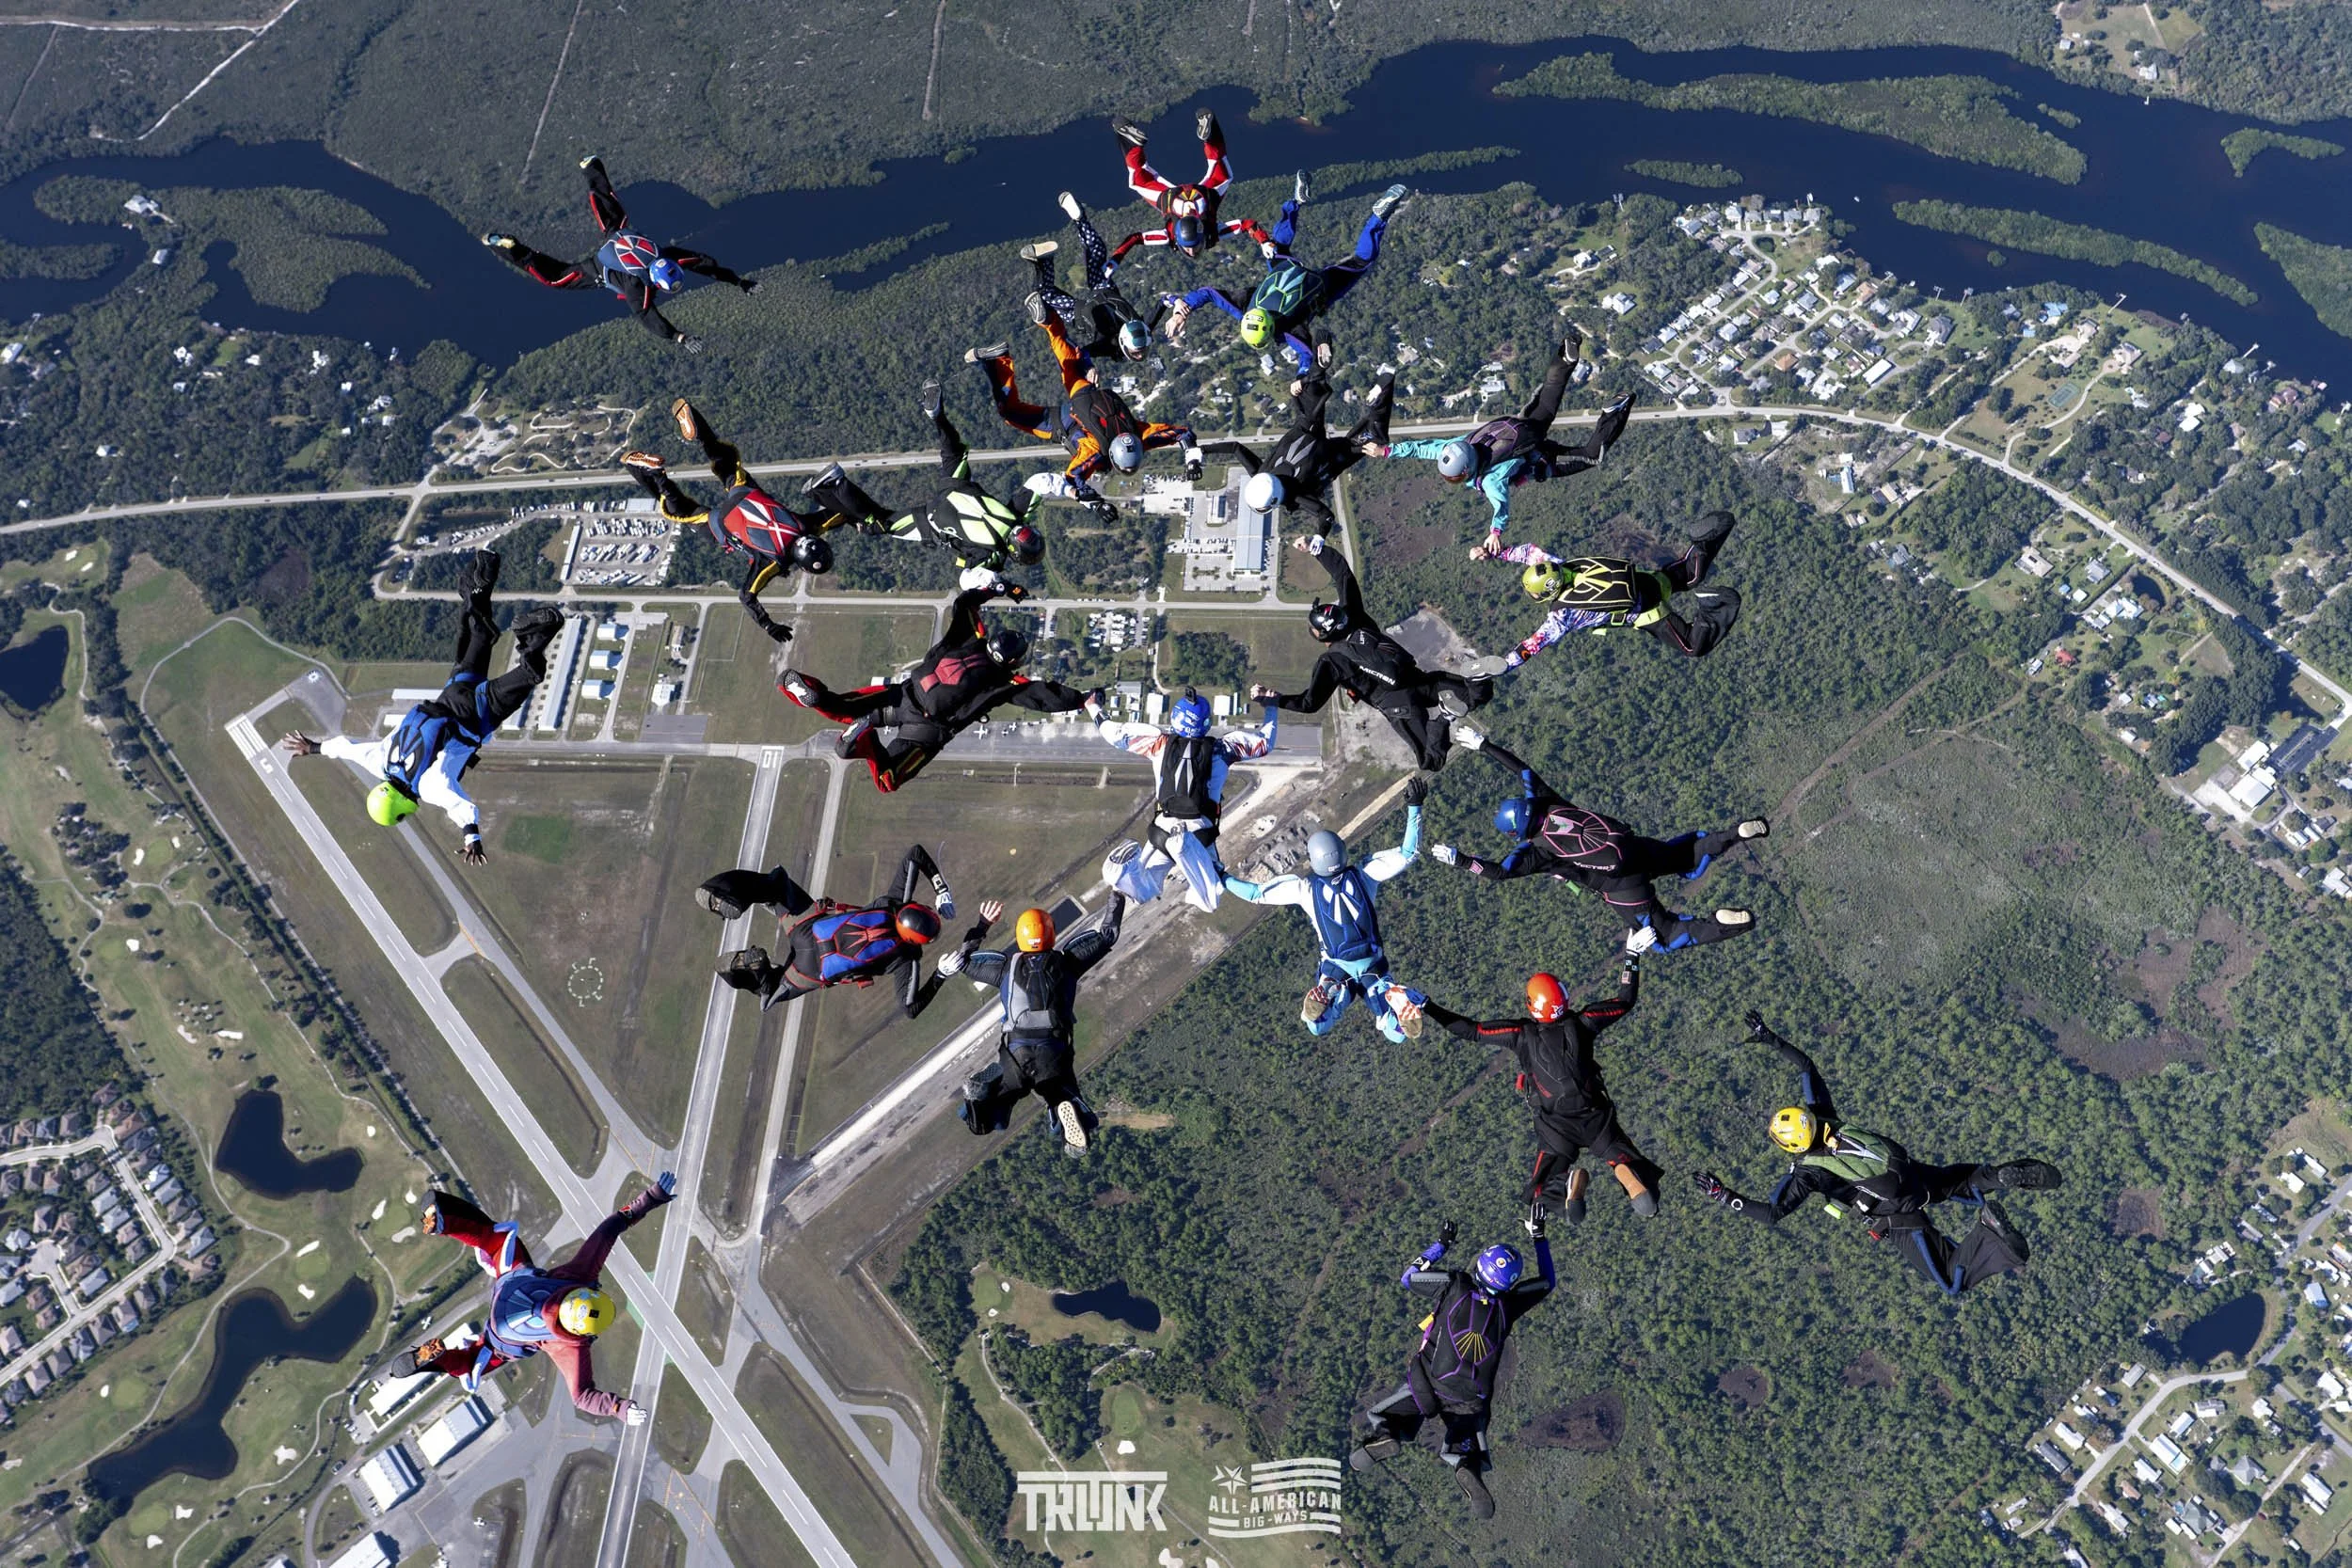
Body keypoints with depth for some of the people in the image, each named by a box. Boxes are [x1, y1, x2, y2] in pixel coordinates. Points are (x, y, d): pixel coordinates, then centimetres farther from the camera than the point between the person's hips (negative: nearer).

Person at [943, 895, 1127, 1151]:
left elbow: (960, 961, 22)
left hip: (1015, 1053, 1)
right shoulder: (1066, 962, 7)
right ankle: (1064, 1105, -30)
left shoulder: (1007, 967, 9)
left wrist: (981, 928, 31)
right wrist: (1117, 901, 34)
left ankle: (979, 1093, -18)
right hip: (1055, 1053, -1)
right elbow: (1106, 935, 17)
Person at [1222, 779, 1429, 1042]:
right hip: (1374, 968, 1)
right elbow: (1408, 853, -5)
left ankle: (1336, 993, -27)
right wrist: (1414, 806, -7)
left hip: (1335, 968, -1)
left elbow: (1256, 893, -3)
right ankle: (1393, 995, -29)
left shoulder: (1304, 887, -8)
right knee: (1397, 1035, 5)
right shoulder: (1365, 875, -6)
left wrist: (1219, 877, 9)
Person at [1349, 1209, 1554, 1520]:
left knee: (1378, 1417, 12)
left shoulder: (1455, 1284, -3)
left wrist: (1440, 1244, 20)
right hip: (1471, 1400, 2)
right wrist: (1538, 1237, 22)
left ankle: (1383, 1436, -26)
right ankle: (1468, 1471, -19)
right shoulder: (1508, 1304, 2)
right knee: (1460, 1451, 19)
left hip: (1428, 1385, -1)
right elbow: (1547, 1282, 20)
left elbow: (1409, 1277, 14)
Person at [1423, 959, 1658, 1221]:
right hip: (1595, 1116, 2)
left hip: (1556, 1125, -2)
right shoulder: (1581, 1022, -5)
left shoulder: (1523, 1034, -10)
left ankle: (1569, 1182, -27)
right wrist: (1632, 957, 17)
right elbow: (1626, 1000, 8)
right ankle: (1631, 1179, -20)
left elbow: (1471, 1031, -10)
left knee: (1542, 1194, 9)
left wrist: (1428, 1008, -5)